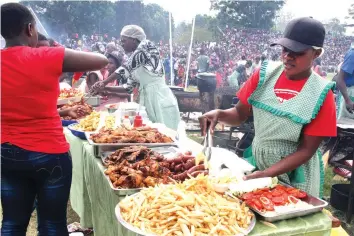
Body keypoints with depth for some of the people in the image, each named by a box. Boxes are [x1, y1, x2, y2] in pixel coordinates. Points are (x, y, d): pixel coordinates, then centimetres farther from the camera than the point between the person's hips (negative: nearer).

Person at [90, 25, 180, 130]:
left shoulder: (146, 46, -5)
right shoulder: (134, 64, 17)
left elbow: (126, 68, -13)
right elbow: (128, 88, 17)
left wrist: (104, 83, -8)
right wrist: (105, 88, 8)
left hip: (161, 100, -8)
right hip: (147, 101, 8)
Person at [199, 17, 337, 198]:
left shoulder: (320, 94, -15)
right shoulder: (265, 75, -7)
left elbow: (307, 150, -15)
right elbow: (240, 114, 0)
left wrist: (267, 174, -25)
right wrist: (219, 114, -21)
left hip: (294, 175, -3)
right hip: (255, 161, 3)